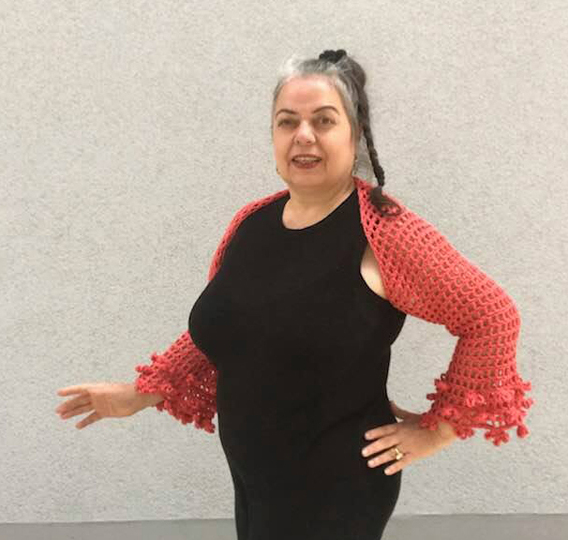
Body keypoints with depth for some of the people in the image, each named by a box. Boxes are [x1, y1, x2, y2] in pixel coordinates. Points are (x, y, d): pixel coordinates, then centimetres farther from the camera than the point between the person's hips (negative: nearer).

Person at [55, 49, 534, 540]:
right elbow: (216, 330, 15)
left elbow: (494, 318, -14)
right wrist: (144, 392, 11)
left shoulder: (385, 232, -17)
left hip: (337, 489, -6)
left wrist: (438, 429, -11)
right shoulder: (250, 222, 2)